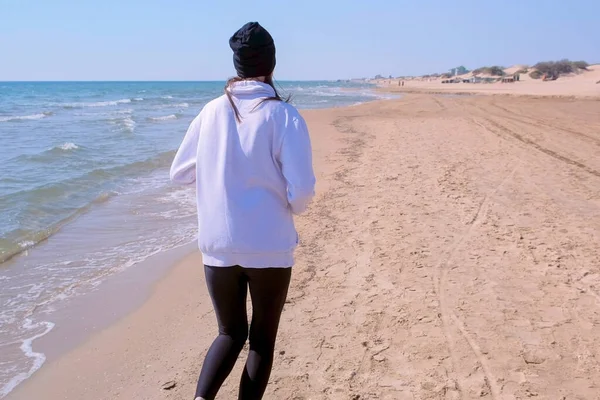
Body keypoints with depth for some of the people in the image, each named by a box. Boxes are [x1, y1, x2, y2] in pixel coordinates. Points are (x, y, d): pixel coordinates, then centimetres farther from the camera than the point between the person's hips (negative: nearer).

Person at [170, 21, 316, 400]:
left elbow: (179, 173, 8)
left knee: (231, 333, 21)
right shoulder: (285, 116, -11)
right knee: (262, 338, 16)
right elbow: (302, 192, -15)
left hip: (218, 246, 3)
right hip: (269, 248, -3)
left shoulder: (211, 111, 0)